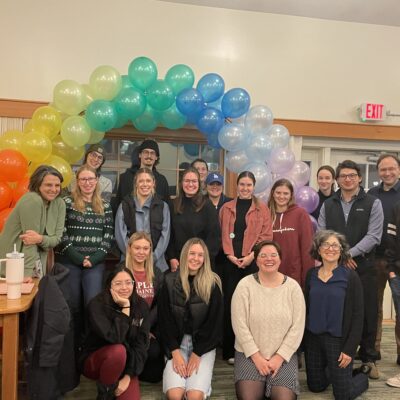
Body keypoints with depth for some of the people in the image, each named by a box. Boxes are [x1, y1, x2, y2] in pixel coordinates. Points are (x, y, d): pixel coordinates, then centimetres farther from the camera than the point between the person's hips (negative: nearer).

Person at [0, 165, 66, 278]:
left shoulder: (60, 204, -1)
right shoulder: (32, 201, -19)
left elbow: (57, 238, -4)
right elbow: (30, 243, -23)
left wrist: (40, 239, -24)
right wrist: (27, 274, -24)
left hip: (37, 263, 6)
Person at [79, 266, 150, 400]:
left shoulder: (141, 305, -8)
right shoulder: (97, 305, -20)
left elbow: (141, 344, -10)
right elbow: (114, 338, -32)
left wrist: (128, 376, -17)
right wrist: (125, 308, -29)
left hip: (126, 363, 3)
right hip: (93, 361, -3)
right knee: (118, 351, -35)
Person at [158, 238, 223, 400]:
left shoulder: (212, 283, -5)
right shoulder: (170, 281, -2)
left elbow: (214, 322, -4)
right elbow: (165, 320, -1)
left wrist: (197, 353, -9)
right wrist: (175, 352, -9)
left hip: (204, 345, -1)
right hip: (177, 343, 1)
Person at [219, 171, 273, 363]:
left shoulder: (262, 208, 7)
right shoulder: (226, 208, 11)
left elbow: (266, 235, 0)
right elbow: (223, 233, 6)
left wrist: (251, 255, -10)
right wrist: (230, 255, -7)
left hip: (253, 262, -1)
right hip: (230, 262, 1)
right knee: (230, 304, 2)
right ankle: (230, 351, 11)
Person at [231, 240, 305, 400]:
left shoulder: (293, 286, -2)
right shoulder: (245, 285, -7)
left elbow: (297, 327, -4)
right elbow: (239, 325, -9)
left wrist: (279, 357, -11)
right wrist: (256, 356, -12)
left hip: (284, 354, 1)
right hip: (250, 353, -1)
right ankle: (260, 385, 11)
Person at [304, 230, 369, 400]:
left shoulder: (350, 276, -12)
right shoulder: (311, 274, 0)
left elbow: (358, 315, -11)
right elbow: (306, 307, 8)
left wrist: (350, 348, -14)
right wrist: (303, 338, 4)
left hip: (338, 338, -4)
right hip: (312, 337, 4)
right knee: (315, 386, 15)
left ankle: (362, 375, 34)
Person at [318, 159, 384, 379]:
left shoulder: (373, 203, 2)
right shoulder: (328, 205, 11)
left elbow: (373, 236, -6)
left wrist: (349, 253, -14)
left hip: (363, 267, -2)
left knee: (367, 314, 4)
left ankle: (368, 358, 21)